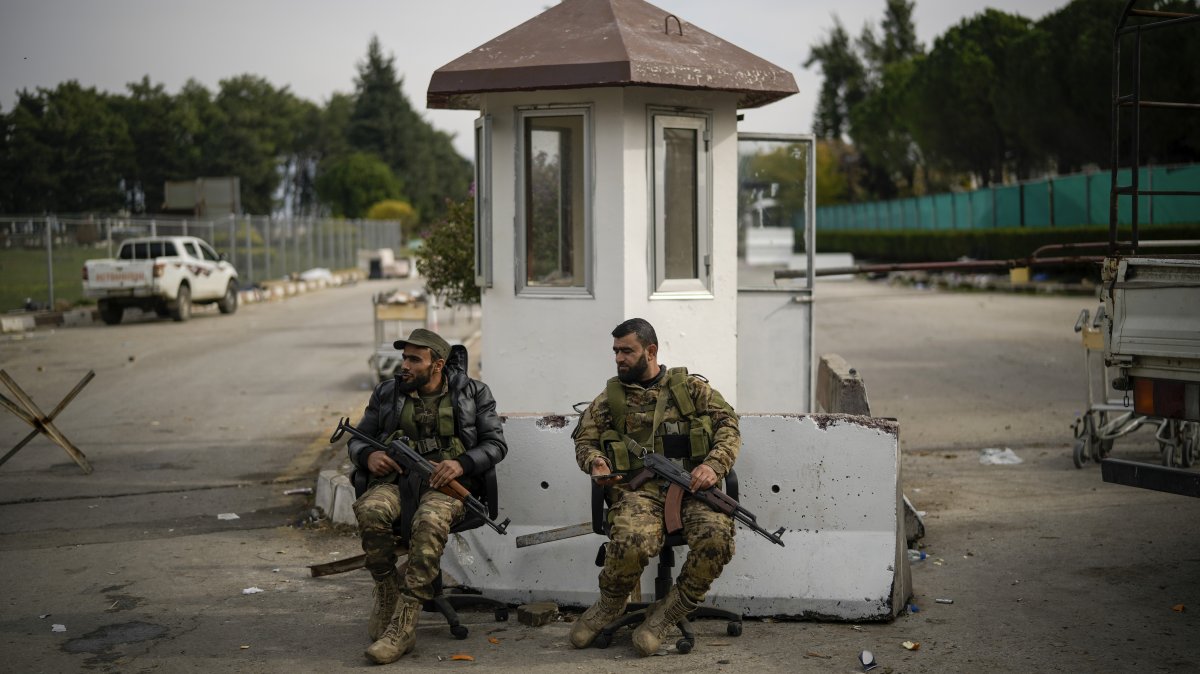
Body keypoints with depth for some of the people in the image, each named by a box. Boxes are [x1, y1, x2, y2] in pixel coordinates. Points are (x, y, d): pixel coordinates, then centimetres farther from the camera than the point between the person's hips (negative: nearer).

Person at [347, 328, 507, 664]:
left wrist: (462, 464, -15)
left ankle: (403, 625, -37)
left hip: (446, 482, -2)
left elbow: (496, 443, 4)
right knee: (370, 510, -34)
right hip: (396, 478, 3)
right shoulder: (388, 393, 12)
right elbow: (357, 440, 18)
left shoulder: (473, 393, 7)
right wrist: (369, 457, -7)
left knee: (430, 521, -38)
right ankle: (387, 595, -12)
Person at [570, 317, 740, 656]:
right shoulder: (610, 398, 19)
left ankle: (668, 613, -11)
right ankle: (609, 606, -1)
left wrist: (714, 464, -9)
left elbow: (728, 424, 9)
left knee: (716, 536, -33)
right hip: (640, 488, 0)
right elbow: (584, 440, 21)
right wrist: (595, 461, -3)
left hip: (692, 484, 0)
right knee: (632, 542, -35)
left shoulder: (691, 386, 15)